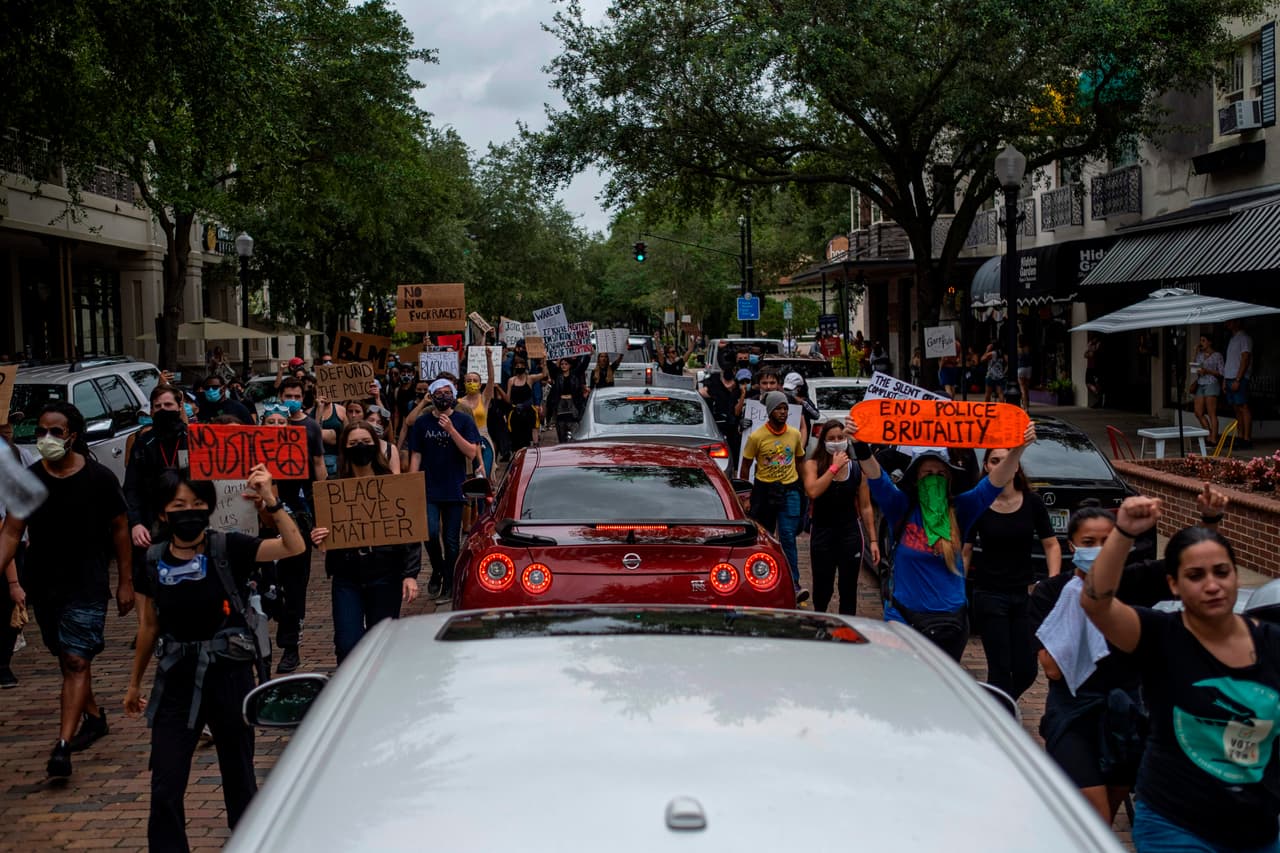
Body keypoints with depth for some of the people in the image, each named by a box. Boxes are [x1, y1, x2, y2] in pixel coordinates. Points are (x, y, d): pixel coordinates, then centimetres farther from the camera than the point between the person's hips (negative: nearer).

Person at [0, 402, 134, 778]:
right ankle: (94, 716, 37)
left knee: (76, 662, -10)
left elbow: (119, 530, 0)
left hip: (88, 586, -4)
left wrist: (125, 582, 1)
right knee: (67, 658, 16)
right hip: (43, 584, 4)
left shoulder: (99, 478, -8)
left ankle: (62, 746, -13)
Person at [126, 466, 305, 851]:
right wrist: (134, 683, 19)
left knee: (239, 778, 12)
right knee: (165, 789, 1)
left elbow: (294, 546, -21)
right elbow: (148, 627, 12)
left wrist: (271, 503, -35)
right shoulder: (151, 563, 0)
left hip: (229, 677, -2)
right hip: (177, 681, 2)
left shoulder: (228, 549, -9)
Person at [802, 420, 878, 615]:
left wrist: (873, 540, 0)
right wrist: (834, 467, -18)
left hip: (850, 534, 1)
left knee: (848, 591, 4)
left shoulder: (857, 469, 1)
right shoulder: (813, 465, -3)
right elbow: (813, 492, -22)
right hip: (823, 533, -1)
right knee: (822, 589, 9)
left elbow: (865, 507, 3)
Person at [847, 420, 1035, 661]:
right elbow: (875, 477, -14)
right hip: (904, 615, -2)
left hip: (949, 620, 2)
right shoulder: (901, 508, -2)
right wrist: (860, 446, -30)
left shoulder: (960, 510, 1)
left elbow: (996, 481, -7)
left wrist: (1018, 450, -21)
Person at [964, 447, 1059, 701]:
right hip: (989, 596, -2)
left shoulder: (1032, 502, -1)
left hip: (1025, 594, 2)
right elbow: (965, 551, 1)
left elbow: (1051, 545, 6)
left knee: (1027, 670, 4)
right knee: (1000, 669, -3)